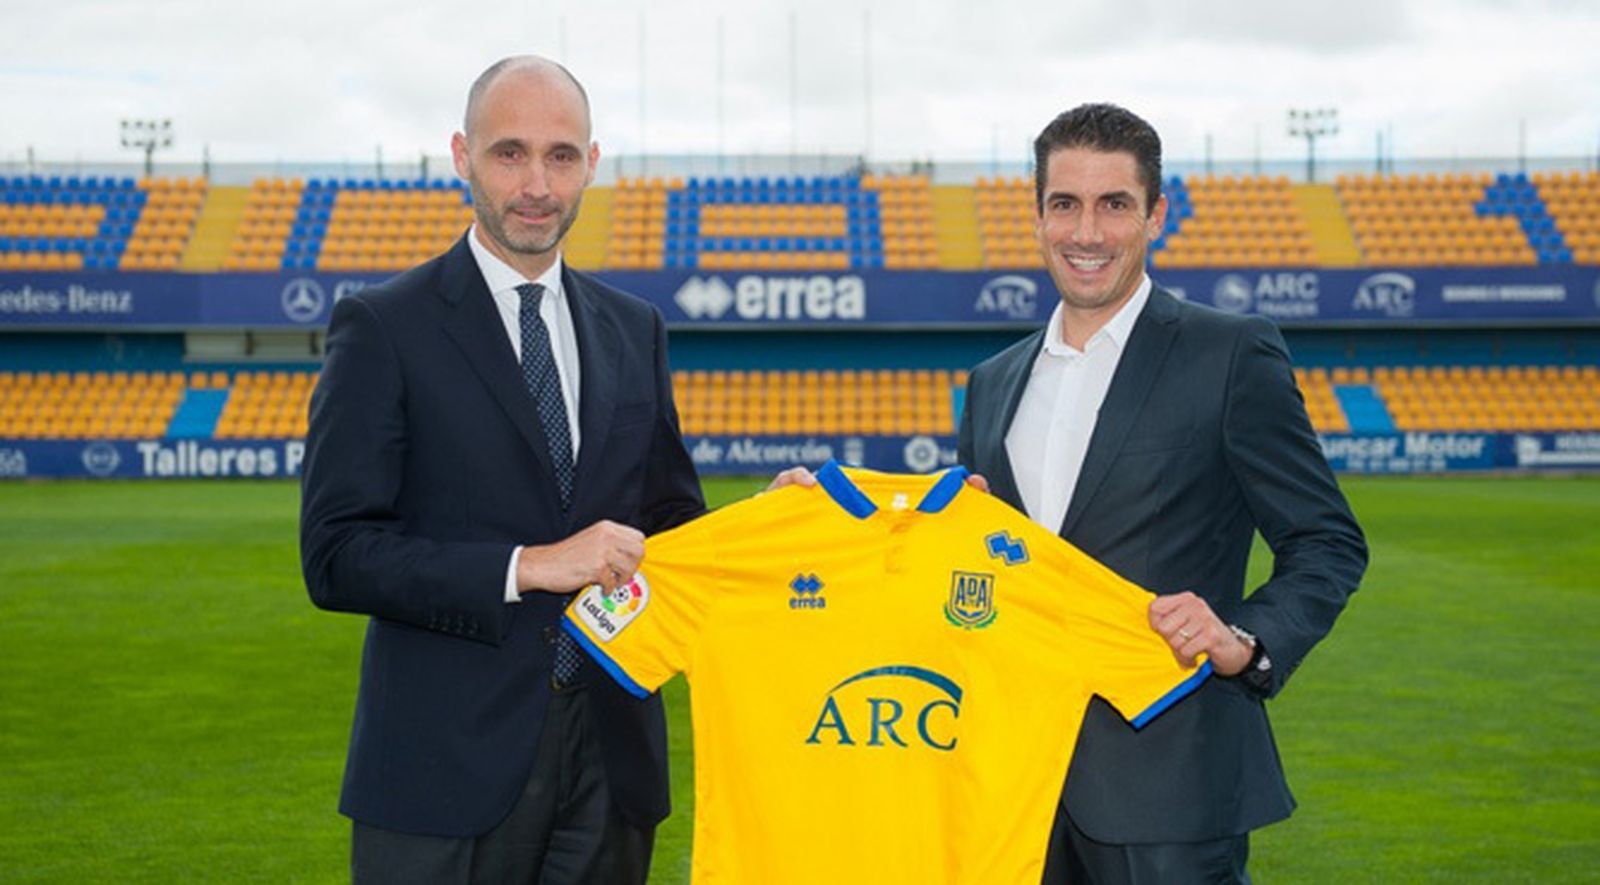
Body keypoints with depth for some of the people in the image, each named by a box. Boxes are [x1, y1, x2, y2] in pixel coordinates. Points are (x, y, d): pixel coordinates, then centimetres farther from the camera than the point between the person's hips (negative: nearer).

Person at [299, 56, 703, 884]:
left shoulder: (634, 328, 11)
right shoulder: (382, 327, -5)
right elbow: (335, 556, -11)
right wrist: (527, 566, -19)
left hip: (609, 758, 5)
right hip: (447, 765, -4)